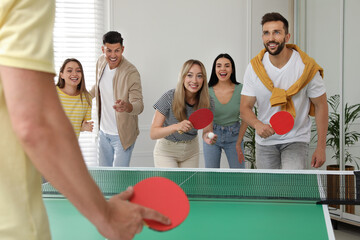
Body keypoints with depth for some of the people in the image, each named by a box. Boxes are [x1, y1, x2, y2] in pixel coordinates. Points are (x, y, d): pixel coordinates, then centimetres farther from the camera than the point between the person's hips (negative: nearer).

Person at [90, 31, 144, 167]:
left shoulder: (131, 73, -22)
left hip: (122, 135, -6)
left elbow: (139, 105, -27)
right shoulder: (101, 62, -1)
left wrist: (126, 106, -48)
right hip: (104, 132, 6)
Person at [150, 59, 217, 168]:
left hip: (191, 150, 4)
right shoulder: (169, 97, -24)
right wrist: (176, 127, -43)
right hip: (166, 151, -3)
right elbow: (153, 133, -26)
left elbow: (207, 130, -6)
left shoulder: (207, 102, -14)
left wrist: (208, 137, -30)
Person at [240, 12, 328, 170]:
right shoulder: (254, 68, -7)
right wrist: (257, 124, -28)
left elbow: (320, 105, -4)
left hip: (296, 139, -3)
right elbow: (245, 108, -4)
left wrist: (321, 147, -6)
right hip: (265, 141, 3)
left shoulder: (307, 67, -12)